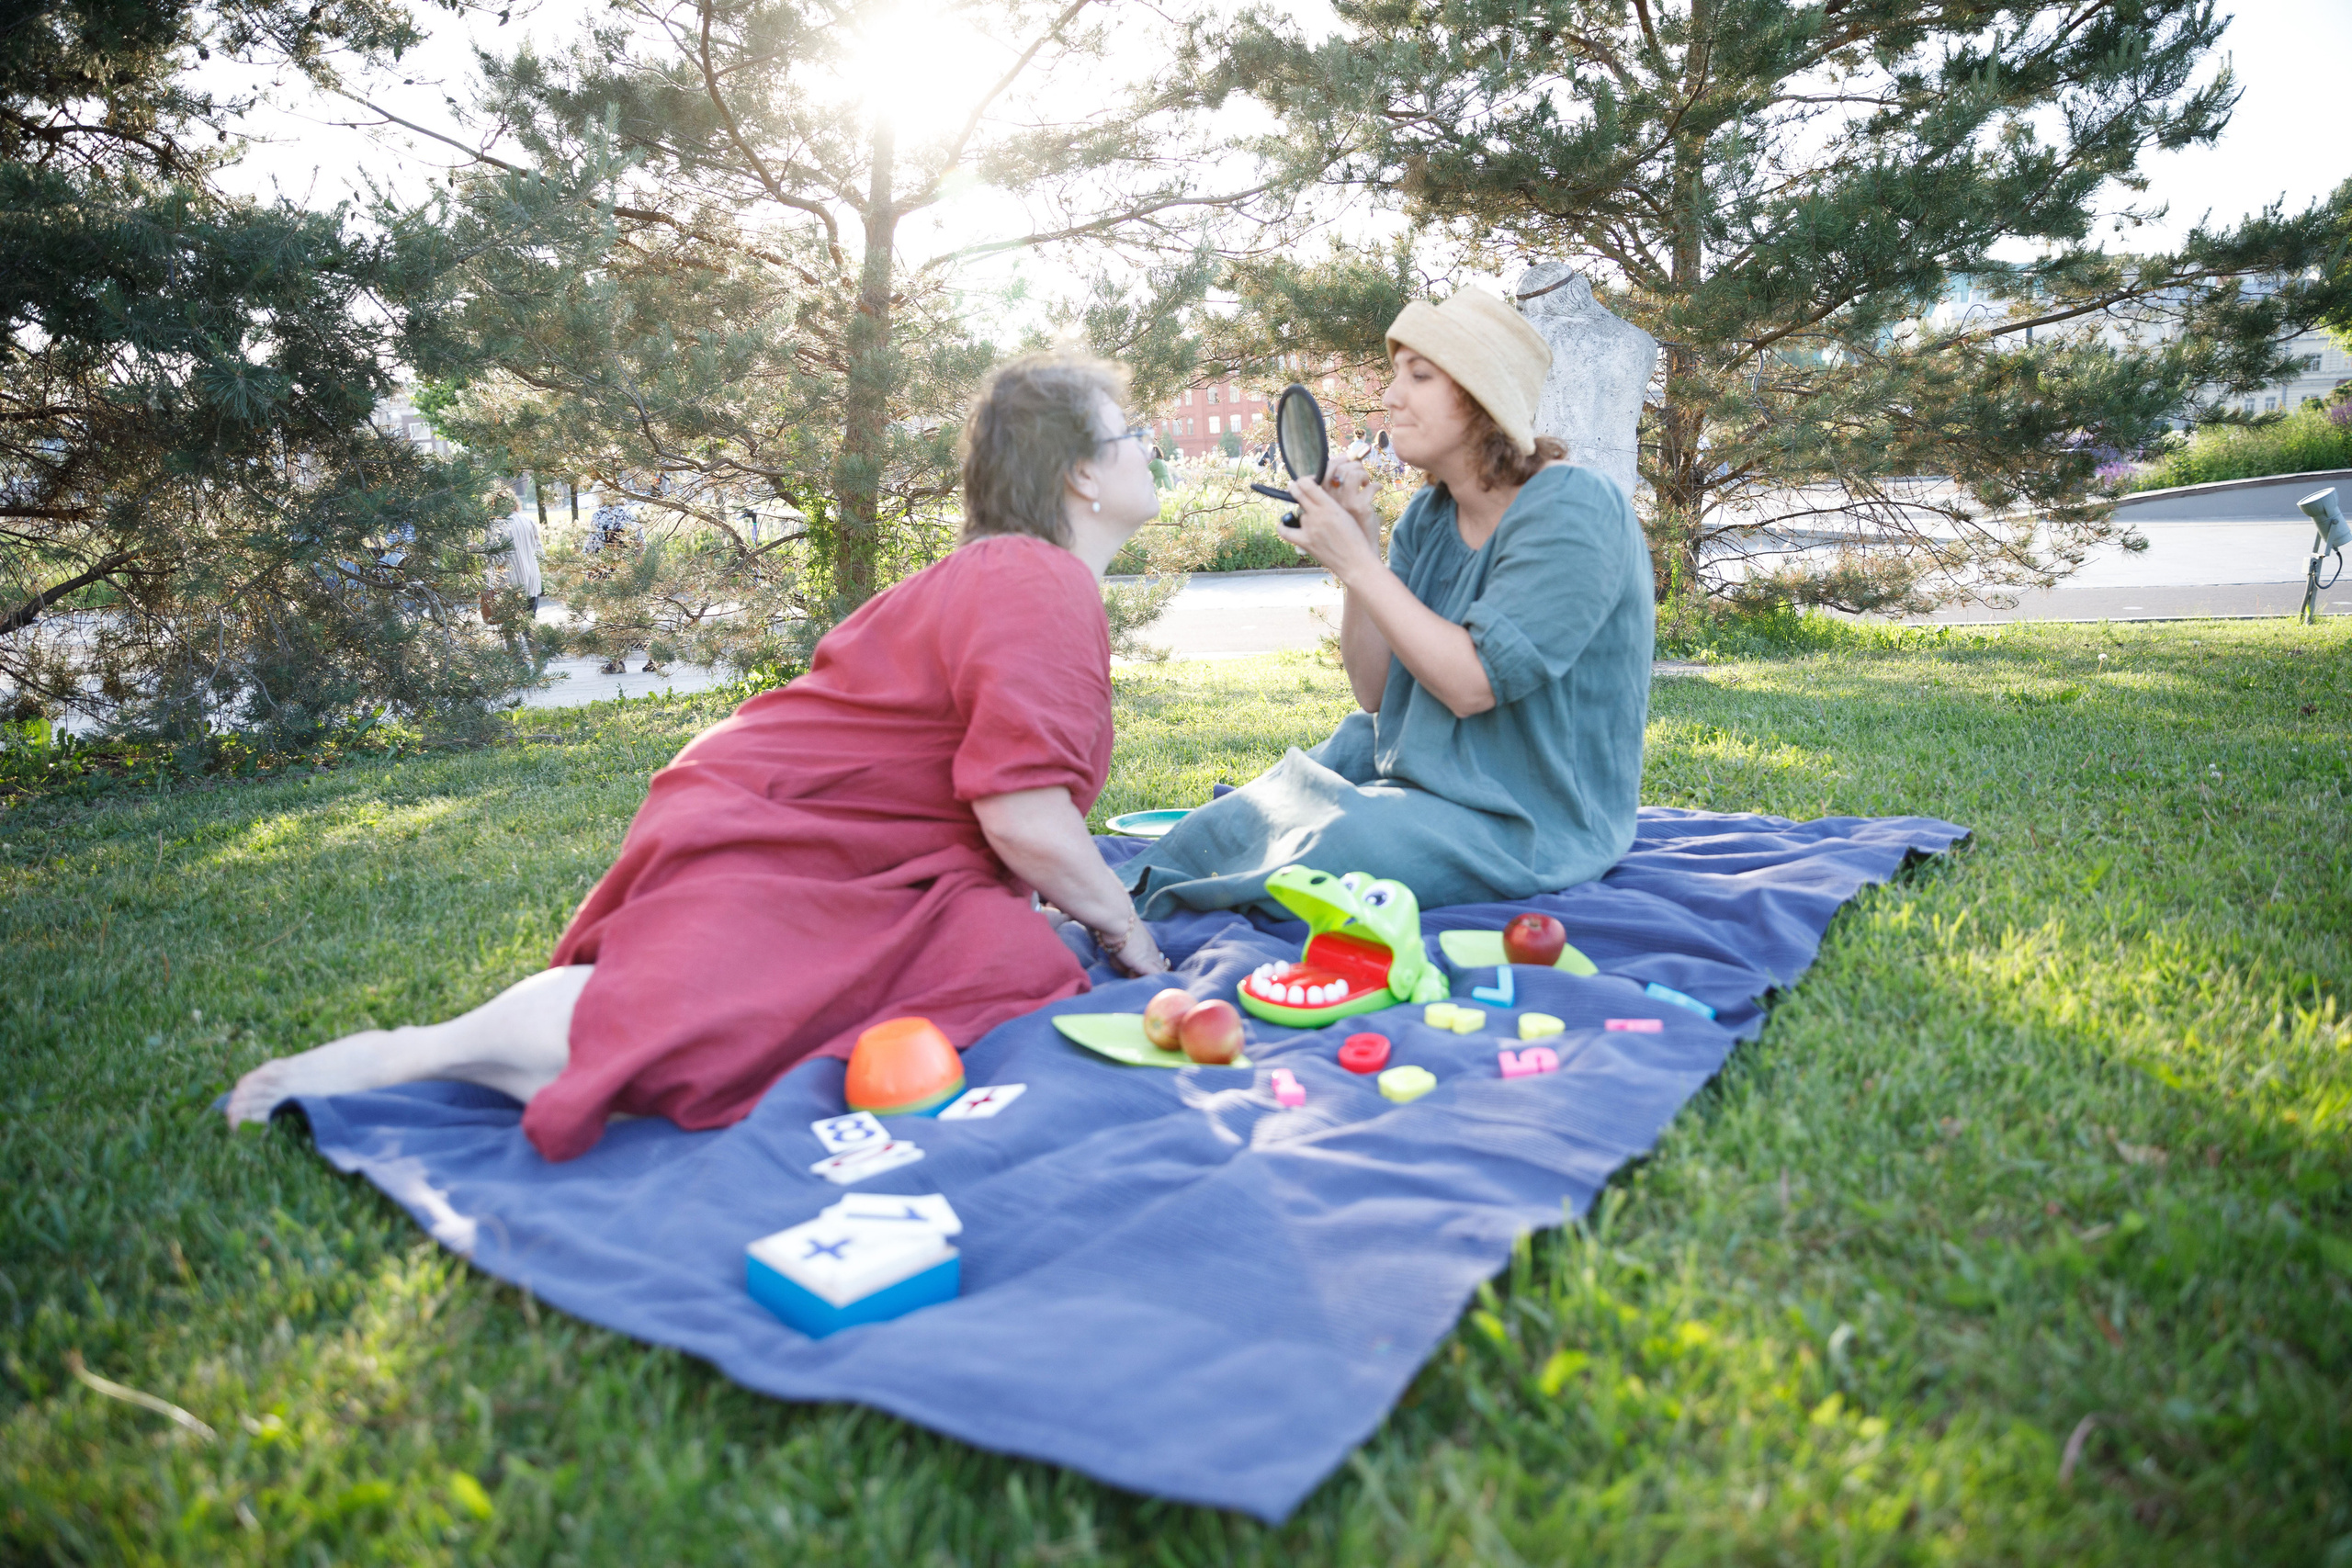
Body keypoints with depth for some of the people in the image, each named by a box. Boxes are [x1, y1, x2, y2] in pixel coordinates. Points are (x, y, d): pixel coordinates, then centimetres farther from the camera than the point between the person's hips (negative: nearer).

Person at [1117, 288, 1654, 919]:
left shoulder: (1574, 511, -17)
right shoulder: (1429, 516, 7)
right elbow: (1375, 691, 2)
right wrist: (1360, 541, -8)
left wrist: (1355, 563, -22)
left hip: (1530, 820, -8)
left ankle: (1146, 907, -6)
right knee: (1231, 824, -2)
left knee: (1327, 851, -25)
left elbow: (1473, 683, -24)